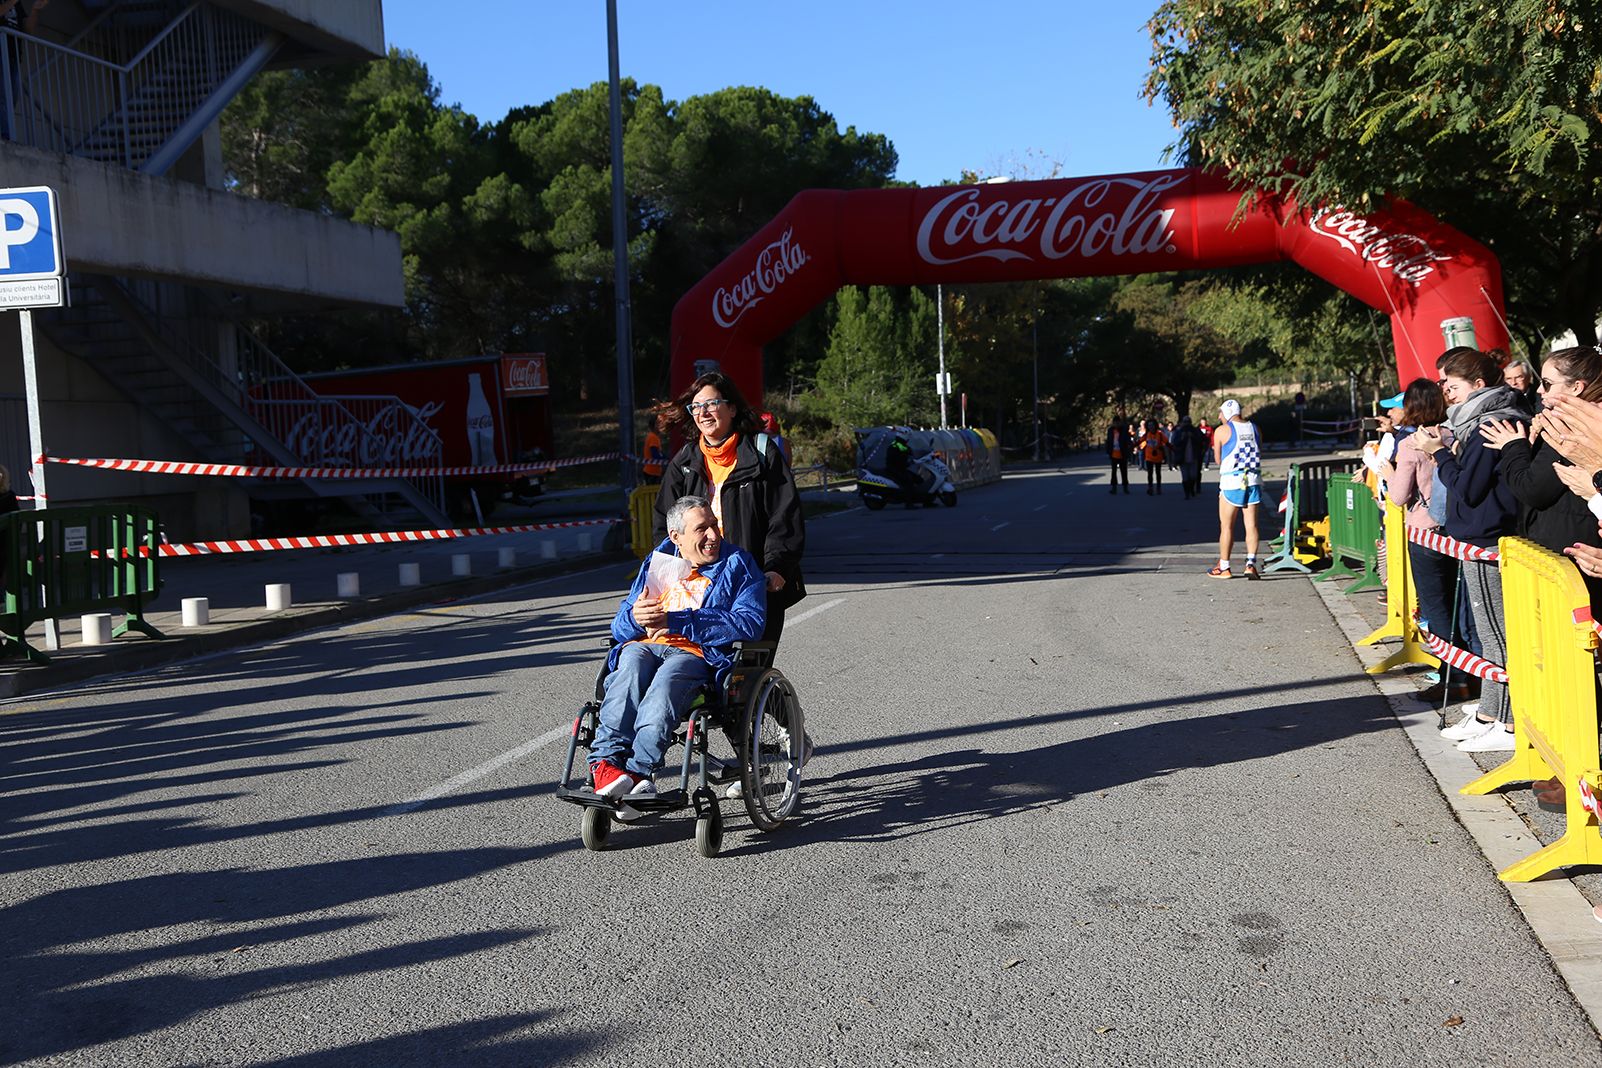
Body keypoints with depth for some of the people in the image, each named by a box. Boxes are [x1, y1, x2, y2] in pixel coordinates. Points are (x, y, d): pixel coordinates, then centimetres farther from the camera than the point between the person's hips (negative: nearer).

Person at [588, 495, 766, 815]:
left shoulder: (738, 564, 13)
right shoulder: (656, 562, 24)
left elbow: (749, 622, -6)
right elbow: (620, 628, 20)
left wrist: (675, 621, -11)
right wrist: (635, 617, -8)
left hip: (696, 654, -3)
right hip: (643, 646, 3)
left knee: (667, 678, -37)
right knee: (631, 668, -33)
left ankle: (636, 772, -48)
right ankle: (607, 759, -47)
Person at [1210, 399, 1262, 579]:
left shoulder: (1222, 431, -4)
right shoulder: (1254, 429, 9)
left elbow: (1218, 459, 5)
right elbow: (1260, 454, 17)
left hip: (1231, 482, -4)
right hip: (1254, 481, 4)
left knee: (1226, 526, 4)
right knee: (1251, 525, 4)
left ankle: (1223, 567, 9)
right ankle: (1251, 563, -7)